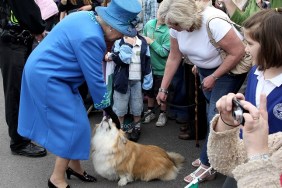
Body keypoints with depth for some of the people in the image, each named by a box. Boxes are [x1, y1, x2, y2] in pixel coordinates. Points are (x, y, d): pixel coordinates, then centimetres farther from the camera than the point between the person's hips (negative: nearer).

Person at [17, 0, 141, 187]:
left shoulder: (89, 17, 3)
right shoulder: (90, 37, -27)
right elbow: (95, 78, -22)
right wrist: (110, 112, -13)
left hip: (46, 71, 10)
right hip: (46, 77, -10)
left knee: (73, 121, 14)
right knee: (73, 126, -6)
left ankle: (74, 165, 26)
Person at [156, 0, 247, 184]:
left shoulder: (213, 22, -36)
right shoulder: (176, 24, -16)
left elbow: (238, 52, -29)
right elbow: (174, 58, -5)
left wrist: (213, 77, -23)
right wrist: (163, 88, -4)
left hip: (230, 68, -7)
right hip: (205, 68, 7)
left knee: (216, 115, -8)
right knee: (211, 112, 15)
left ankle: (208, 166, 3)